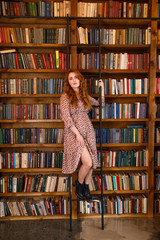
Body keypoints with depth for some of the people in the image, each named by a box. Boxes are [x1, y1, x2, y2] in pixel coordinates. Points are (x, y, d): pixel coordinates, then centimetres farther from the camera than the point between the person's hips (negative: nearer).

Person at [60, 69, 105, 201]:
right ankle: (79, 183, 16)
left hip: (88, 130, 6)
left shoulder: (85, 96, 12)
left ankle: (86, 186, 27)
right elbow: (66, 117, -11)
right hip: (74, 132, -5)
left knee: (91, 161, 6)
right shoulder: (65, 96, -4)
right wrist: (77, 134, -16)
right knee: (87, 162, -13)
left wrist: (102, 88, 12)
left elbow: (101, 103, 23)